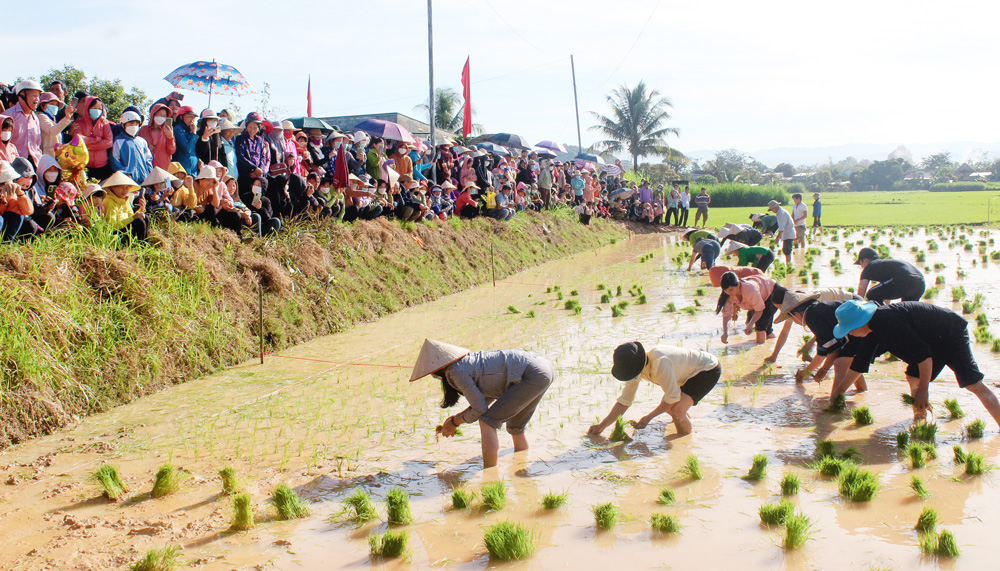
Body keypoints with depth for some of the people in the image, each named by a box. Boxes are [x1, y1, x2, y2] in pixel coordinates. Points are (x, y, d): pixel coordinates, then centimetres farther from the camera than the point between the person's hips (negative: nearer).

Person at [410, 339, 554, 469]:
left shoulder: (456, 371, -8)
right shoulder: (469, 360, 18)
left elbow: (480, 409, -5)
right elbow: (487, 397, 27)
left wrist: (455, 422, 10)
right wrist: (457, 418, 25)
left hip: (533, 375, -9)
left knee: (487, 422, -6)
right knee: (515, 428, 24)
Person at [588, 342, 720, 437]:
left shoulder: (660, 362, -36)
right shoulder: (635, 367, -9)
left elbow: (673, 397, -27)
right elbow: (624, 401, -2)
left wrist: (648, 418, -21)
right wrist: (602, 425, -5)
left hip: (709, 369, -9)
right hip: (692, 372, 9)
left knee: (676, 409, -21)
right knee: (666, 406, 12)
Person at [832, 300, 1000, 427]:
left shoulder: (889, 323, -32)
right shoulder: (873, 328, -1)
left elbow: (923, 354, -30)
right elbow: (861, 361, 13)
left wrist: (923, 391, -22)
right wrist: (840, 388, 18)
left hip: (952, 336, -10)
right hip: (935, 342, 10)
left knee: (974, 385, -13)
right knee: (914, 379, 8)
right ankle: (919, 422, 17)